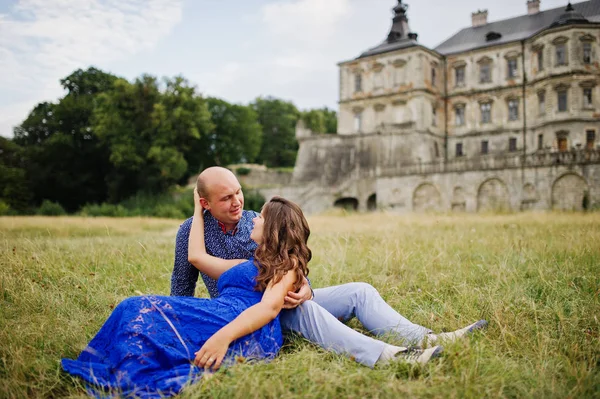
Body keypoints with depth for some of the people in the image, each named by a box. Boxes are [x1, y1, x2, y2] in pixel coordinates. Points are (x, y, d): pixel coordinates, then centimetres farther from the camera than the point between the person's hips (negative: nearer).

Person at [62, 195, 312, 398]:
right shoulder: (249, 264, 32)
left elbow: (270, 307, -12)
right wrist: (199, 210, 43)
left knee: (141, 311, -22)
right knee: (136, 309, -13)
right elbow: (197, 255, 35)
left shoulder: (288, 263, 7)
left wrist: (224, 336, -29)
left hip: (249, 334, -8)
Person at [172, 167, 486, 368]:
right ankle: (385, 356, -51)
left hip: (279, 299, 6)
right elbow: (182, 285, 4)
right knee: (303, 311, -37)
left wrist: (304, 289, -21)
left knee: (358, 292, -9)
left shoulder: (255, 222, 2)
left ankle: (423, 339, -21)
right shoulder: (191, 231, -8)